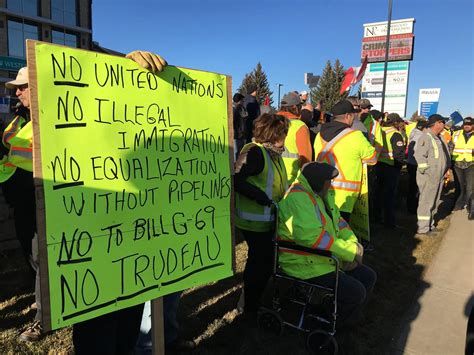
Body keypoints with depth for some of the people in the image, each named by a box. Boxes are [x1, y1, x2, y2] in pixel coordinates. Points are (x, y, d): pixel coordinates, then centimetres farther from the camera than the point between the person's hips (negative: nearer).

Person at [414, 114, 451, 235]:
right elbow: (419, 155, -22)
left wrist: (445, 171, 19)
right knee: (426, 202, -5)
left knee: (434, 202, 16)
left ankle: (430, 225, 28)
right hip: (429, 177, -10)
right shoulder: (426, 137, -13)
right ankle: (423, 228, 2)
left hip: (438, 176, 10)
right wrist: (426, 171, -22)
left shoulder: (438, 138, 17)